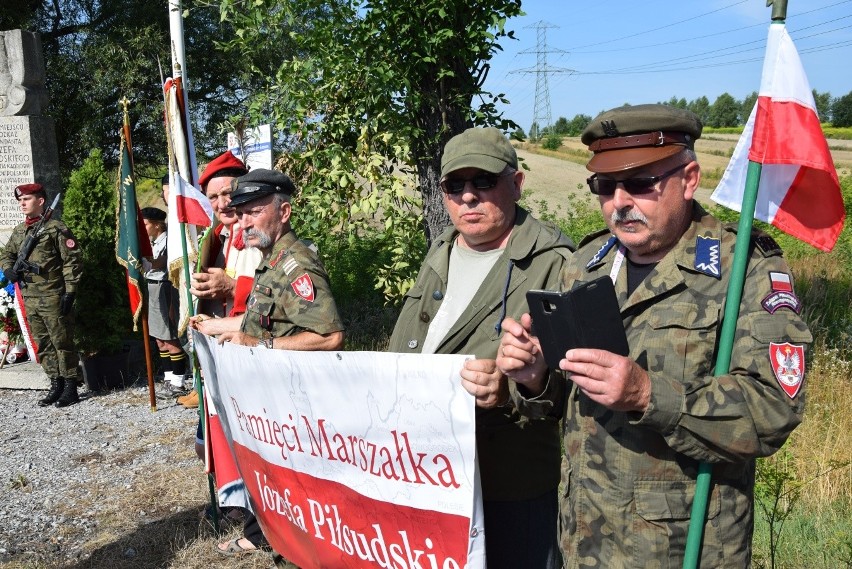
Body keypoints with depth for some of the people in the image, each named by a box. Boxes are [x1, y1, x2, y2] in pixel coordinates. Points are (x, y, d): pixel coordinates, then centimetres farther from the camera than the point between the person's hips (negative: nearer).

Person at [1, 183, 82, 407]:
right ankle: (56, 386, 23)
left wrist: (70, 291, -15)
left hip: (53, 298, -7)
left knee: (62, 343, 0)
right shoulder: (18, 231, 13)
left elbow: (72, 261, -11)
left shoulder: (56, 228, -8)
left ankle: (70, 389, 9)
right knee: (43, 345, 13)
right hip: (29, 298, 7)